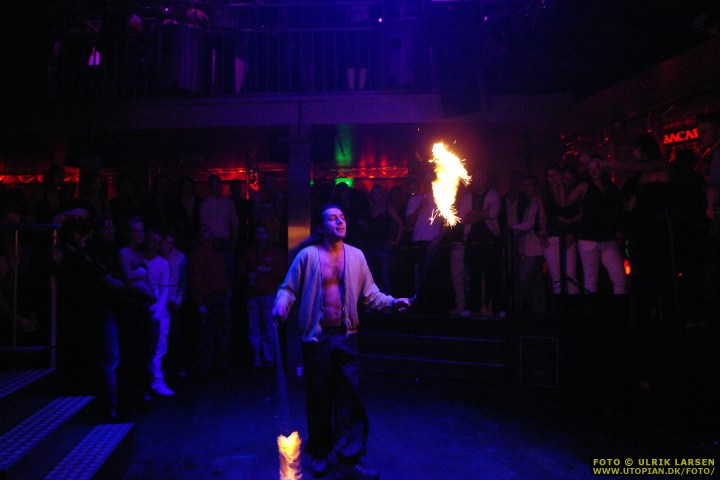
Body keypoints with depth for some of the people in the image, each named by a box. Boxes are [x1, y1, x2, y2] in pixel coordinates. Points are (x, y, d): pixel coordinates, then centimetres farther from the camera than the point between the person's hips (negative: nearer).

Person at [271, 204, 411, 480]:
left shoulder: (356, 256, 7)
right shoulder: (308, 255, -1)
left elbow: (369, 294, 6)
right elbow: (289, 288, 0)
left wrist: (391, 302, -9)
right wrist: (282, 304, -21)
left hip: (345, 336, 2)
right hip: (316, 336, -2)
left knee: (349, 398, 0)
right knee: (318, 398, 10)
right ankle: (319, 454, 29)